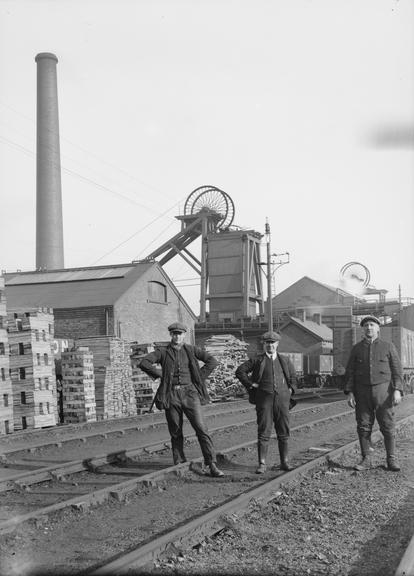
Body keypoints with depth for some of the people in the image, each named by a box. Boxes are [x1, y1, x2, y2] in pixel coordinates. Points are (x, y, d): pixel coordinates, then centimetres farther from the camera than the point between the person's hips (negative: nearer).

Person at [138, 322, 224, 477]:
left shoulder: (191, 350, 8)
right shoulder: (163, 352, 7)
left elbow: (212, 361, 6)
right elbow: (143, 363, -4)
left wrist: (199, 378, 1)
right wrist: (160, 375, -5)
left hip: (189, 392, 0)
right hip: (171, 395, 0)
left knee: (201, 428, -7)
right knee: (175, 432, 6)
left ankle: (212, 465, -5)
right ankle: (179, 465, 15)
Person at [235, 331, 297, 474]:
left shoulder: (284, 361, 13)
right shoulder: (257, 360, 3)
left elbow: (293, 376, 27)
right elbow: (240, 371, 1)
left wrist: (291, 389, 12)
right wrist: (251, 385, -5)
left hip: (282, 399, 3)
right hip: (264, 400, -3)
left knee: (284, 432, 7)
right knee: (263, 432, -5)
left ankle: (284, 462, 18)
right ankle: (262, 464, -1)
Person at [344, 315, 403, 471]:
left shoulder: (388, 346, 6)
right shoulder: (356, 348, 10)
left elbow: (396, 370, 2)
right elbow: (350, 372, 8)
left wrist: (397, 390, -10)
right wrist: (349, 392, -2)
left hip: (383, 389, -1)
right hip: (362, 392, 2)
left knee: (388, 426, -1)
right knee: (363, 426, 2)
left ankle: (391, 460, 10)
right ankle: (366, 460, 9)